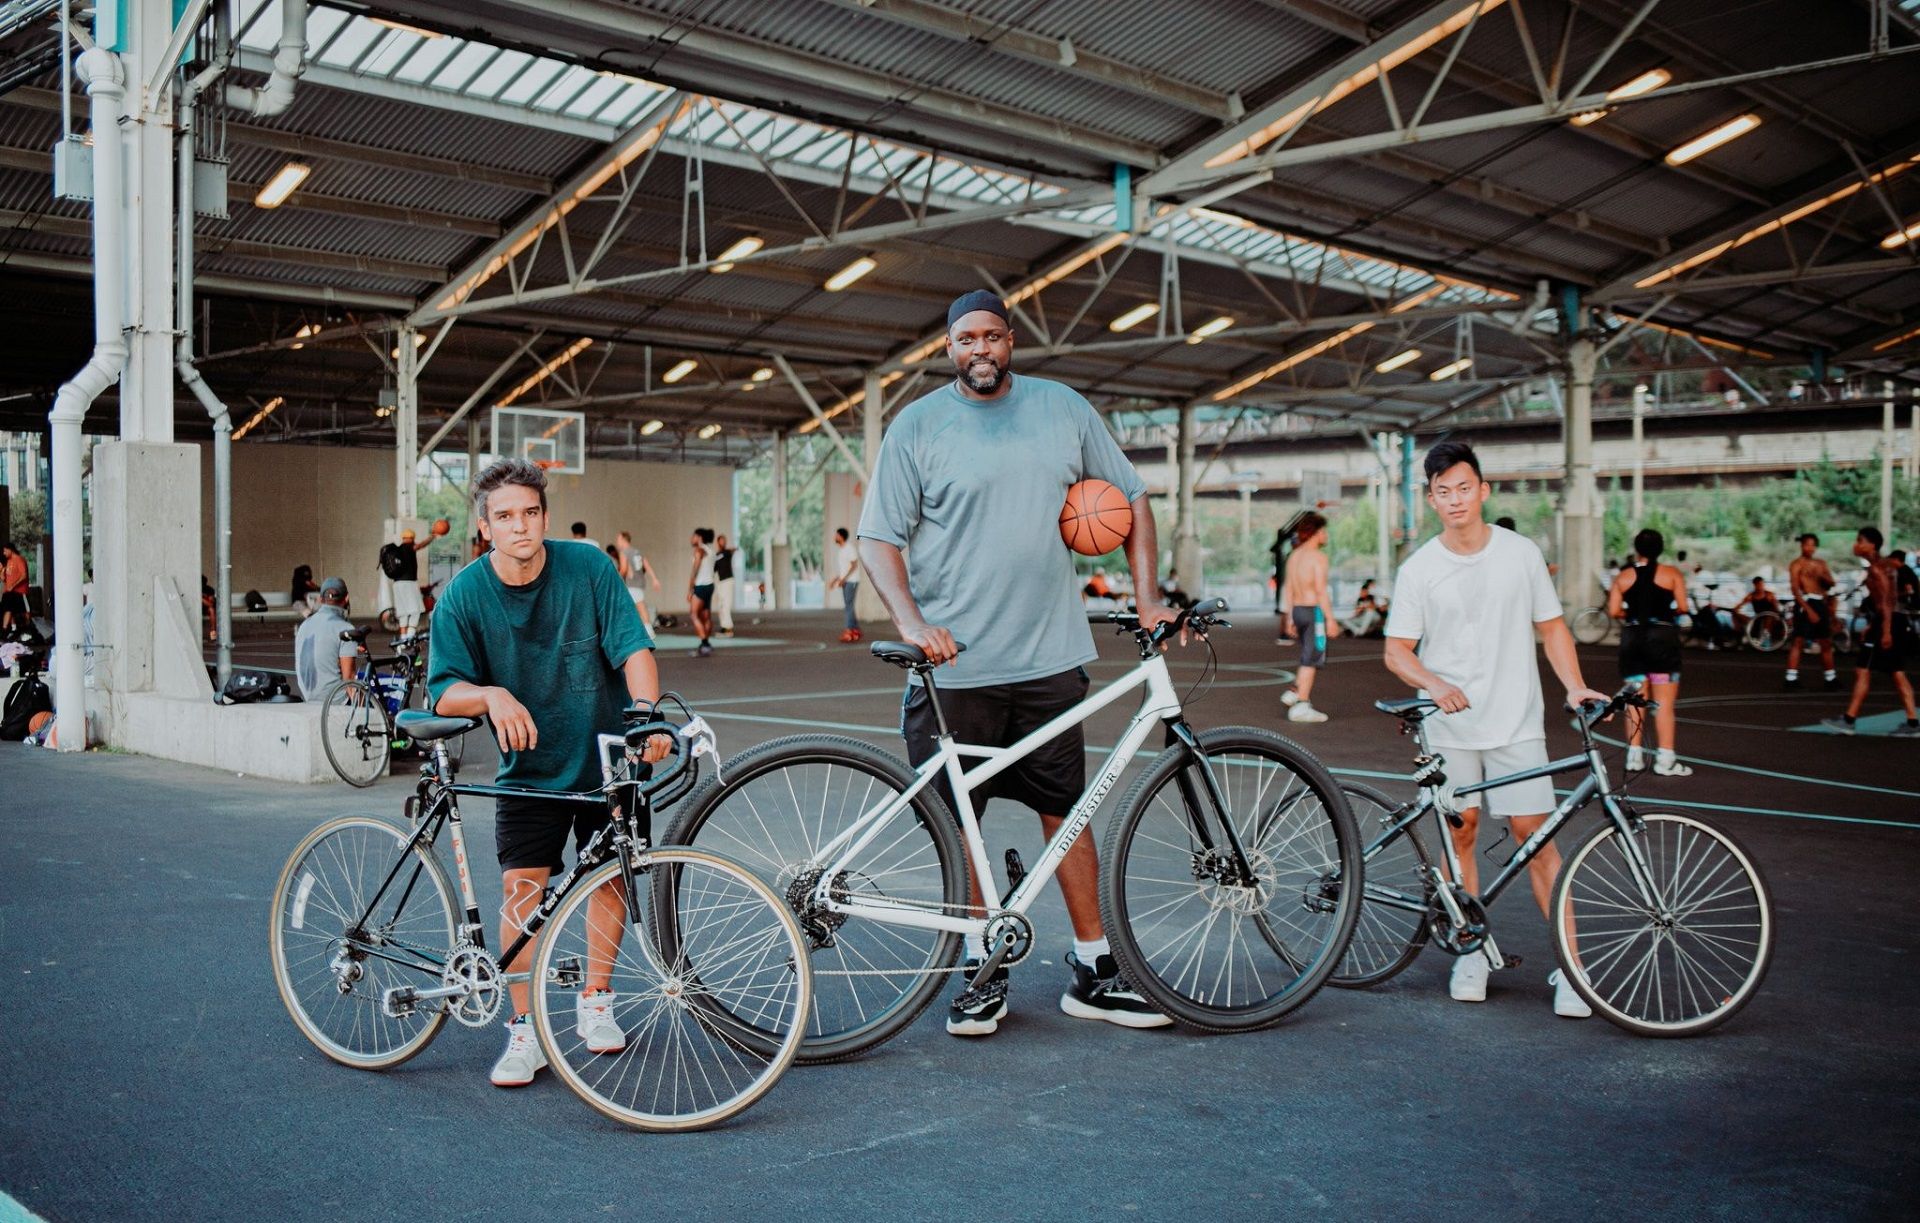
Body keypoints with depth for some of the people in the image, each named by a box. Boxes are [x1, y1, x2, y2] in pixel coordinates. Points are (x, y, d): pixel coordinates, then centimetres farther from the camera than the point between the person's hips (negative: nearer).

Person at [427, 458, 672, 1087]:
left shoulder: (588, 567, -11)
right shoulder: (463, 595, -11)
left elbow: (633, 647, -16)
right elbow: (445, 692, -13)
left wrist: (648, 712, -33)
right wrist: (492, 695, -34)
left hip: (605, 760, 1)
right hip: (528, 770, 0)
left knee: (611, 876, 6)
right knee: (523, 888, -8)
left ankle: (595, 1000, 27)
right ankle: (524, 1030, 3)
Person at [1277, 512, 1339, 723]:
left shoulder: (1294, 555, 12)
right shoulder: (1318, 556, -12)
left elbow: (1288, 589, 14)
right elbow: (1321, 591, -18)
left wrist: (1289, 618, 19)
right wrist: (1330, 619, -16)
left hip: (1297, 610, 8)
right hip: (1314, 611, -8)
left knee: (1310, 657, 21)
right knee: (1311, 660, -3)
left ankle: (1295, 692, 12)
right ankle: (1301, 706, -3)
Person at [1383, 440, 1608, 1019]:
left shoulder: (1521, 553, 1)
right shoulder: (1419, 569, -2)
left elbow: (1551, 627, 8)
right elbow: (1397, 650, -1)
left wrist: (1576, 686, -6)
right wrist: (1435, 684, -20)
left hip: (1516, 722, 0)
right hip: (1448, 726, 0)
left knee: (1535, 835, -4)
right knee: (1460, 834, 5)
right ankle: (1472, 951, 20)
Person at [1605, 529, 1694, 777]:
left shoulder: (1624, 577, 2)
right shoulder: (1671, 574, -2)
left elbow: (1614, 611, -4)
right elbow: (1682, 607, -8)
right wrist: (1667, 611, 13)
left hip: (1632, 637, 2)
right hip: (1663, 636, -2)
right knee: (1664, 702, 0)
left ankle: (1635, 756, 10)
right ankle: (1665, 759, -2)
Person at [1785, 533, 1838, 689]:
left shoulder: (1821, 563, 18)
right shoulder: (1797, 564, -3)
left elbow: (1831, 583, 11)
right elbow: (1795, 589, -13)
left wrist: (1821, 575, -11)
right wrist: (1808, 609, -20)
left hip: (1821, 603, 7)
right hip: (1806, 602, -7)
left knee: (1826, 642, 13)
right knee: (1798, 640, -11)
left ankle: (1831, 677, 22)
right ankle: (1791, 677, -13)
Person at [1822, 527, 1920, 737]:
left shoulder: (1876, 568, -13)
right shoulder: (1884, 564, 17)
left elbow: (1886, 602, -20)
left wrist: (1886, 631, -24)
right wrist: (1872, 626, 23)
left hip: (1889, 623, -10)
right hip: (1897, 621, 10)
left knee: (1863, 670, -6)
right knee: (1898, 673, 10)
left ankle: (1848, 721, -5)